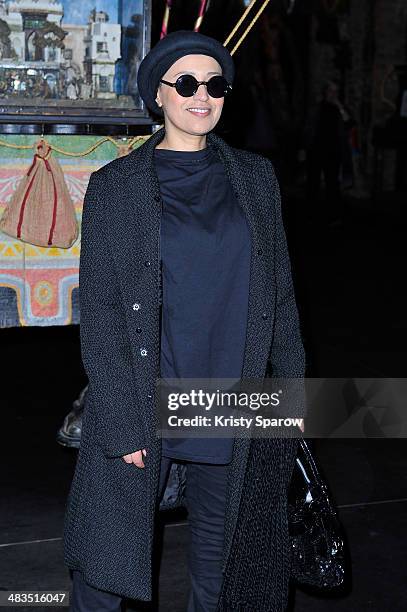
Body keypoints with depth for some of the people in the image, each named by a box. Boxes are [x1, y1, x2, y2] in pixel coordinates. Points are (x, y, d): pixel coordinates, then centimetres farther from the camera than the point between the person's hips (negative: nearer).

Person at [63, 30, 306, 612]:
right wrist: (122, 424, -11)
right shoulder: (114, 186, -4)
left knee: (218, 561, 16)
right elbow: (99, 313, -6)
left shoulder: (256, 178, 6)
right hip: (140, 410, -2)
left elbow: (280, 293, 10)